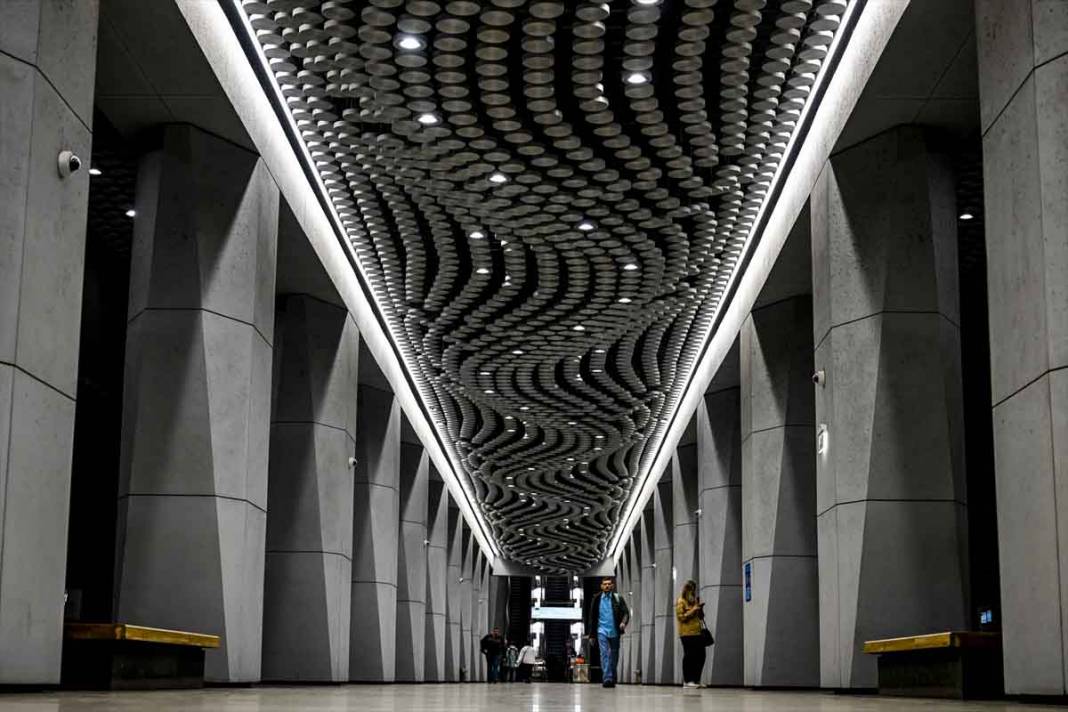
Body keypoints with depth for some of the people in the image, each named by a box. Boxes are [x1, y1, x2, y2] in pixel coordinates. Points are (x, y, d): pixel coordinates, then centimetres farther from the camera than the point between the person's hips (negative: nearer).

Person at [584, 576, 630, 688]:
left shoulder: (618, 599, 5)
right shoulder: (597, 599, 8)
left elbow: (626, 612, 0)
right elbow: (591, 617, 12)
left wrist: (623, 622, -22)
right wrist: (591, 635, 10)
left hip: (614, 631, 1)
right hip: (602, 631, -1)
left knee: (614, 656, 8)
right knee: (604, 654, -14)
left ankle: (612, 679, 19)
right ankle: (607, 678, -20)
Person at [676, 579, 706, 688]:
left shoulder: (694, 601, 21)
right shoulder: (681, 602, -1)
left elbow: (701, 617, 26)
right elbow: (681, 617, -10)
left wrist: (700, 609, 6)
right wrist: (693, 610, -14)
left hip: (697, 633, 7)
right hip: (687, 633, -7)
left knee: (701, 656, 2)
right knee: (689, 656, -7)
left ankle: (696, 680, 10)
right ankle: (687, 680, -3)